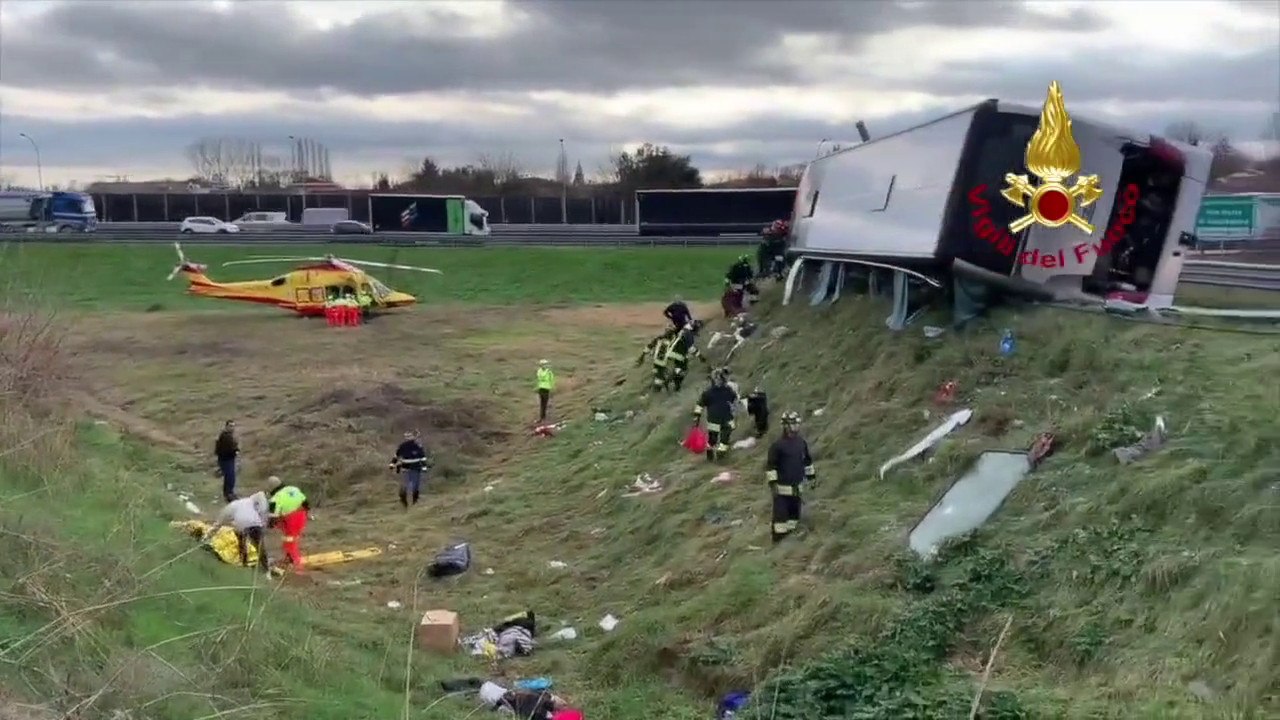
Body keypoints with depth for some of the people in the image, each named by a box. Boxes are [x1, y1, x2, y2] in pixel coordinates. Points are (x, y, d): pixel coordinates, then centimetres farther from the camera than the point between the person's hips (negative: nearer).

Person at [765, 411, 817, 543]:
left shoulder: (802, 443, 5)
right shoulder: (777, 445, -14)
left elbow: (807, 461, 18)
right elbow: (770, 465, -14)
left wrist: (811, 477, 19)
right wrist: (772, 483, -17)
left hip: (796, 486, 6)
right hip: (782, 487, -6)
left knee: (795, 511, 14)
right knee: (780, 511, -6)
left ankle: (791, 531, 29)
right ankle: (778, 534, 2)